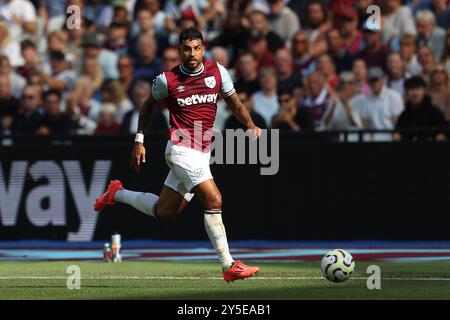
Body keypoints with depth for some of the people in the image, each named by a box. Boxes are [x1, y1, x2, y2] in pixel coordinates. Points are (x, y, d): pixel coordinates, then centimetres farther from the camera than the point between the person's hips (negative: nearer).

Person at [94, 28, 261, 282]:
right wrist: (139, 140, 11)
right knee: (214, 199, -20)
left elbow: (235, 103, 11)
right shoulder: (167, 80, -5)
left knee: (163, 212, 15)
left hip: (202, 153, 6)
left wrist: (251, 125, -7)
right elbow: (149, 105, 12)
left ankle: (117, 194, 40)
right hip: (181, 149, -6)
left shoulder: (217, 71, 3)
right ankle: (229, 266, -16)